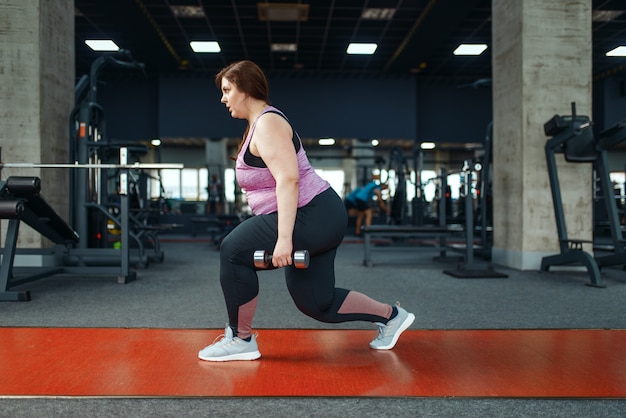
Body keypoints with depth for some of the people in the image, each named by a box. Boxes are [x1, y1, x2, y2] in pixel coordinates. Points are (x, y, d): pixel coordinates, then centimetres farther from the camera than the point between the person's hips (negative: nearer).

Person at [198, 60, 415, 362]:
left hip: (313, 216, -11)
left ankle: (240, 340, 0)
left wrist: (283, 238, -31)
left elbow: (288, 179, -25)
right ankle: (391, 316, 27)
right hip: (320, 219, 11)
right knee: (315, 302, 14)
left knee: (234, 251, -11)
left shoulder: (267, 124, -13)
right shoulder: (259, 124, 18)